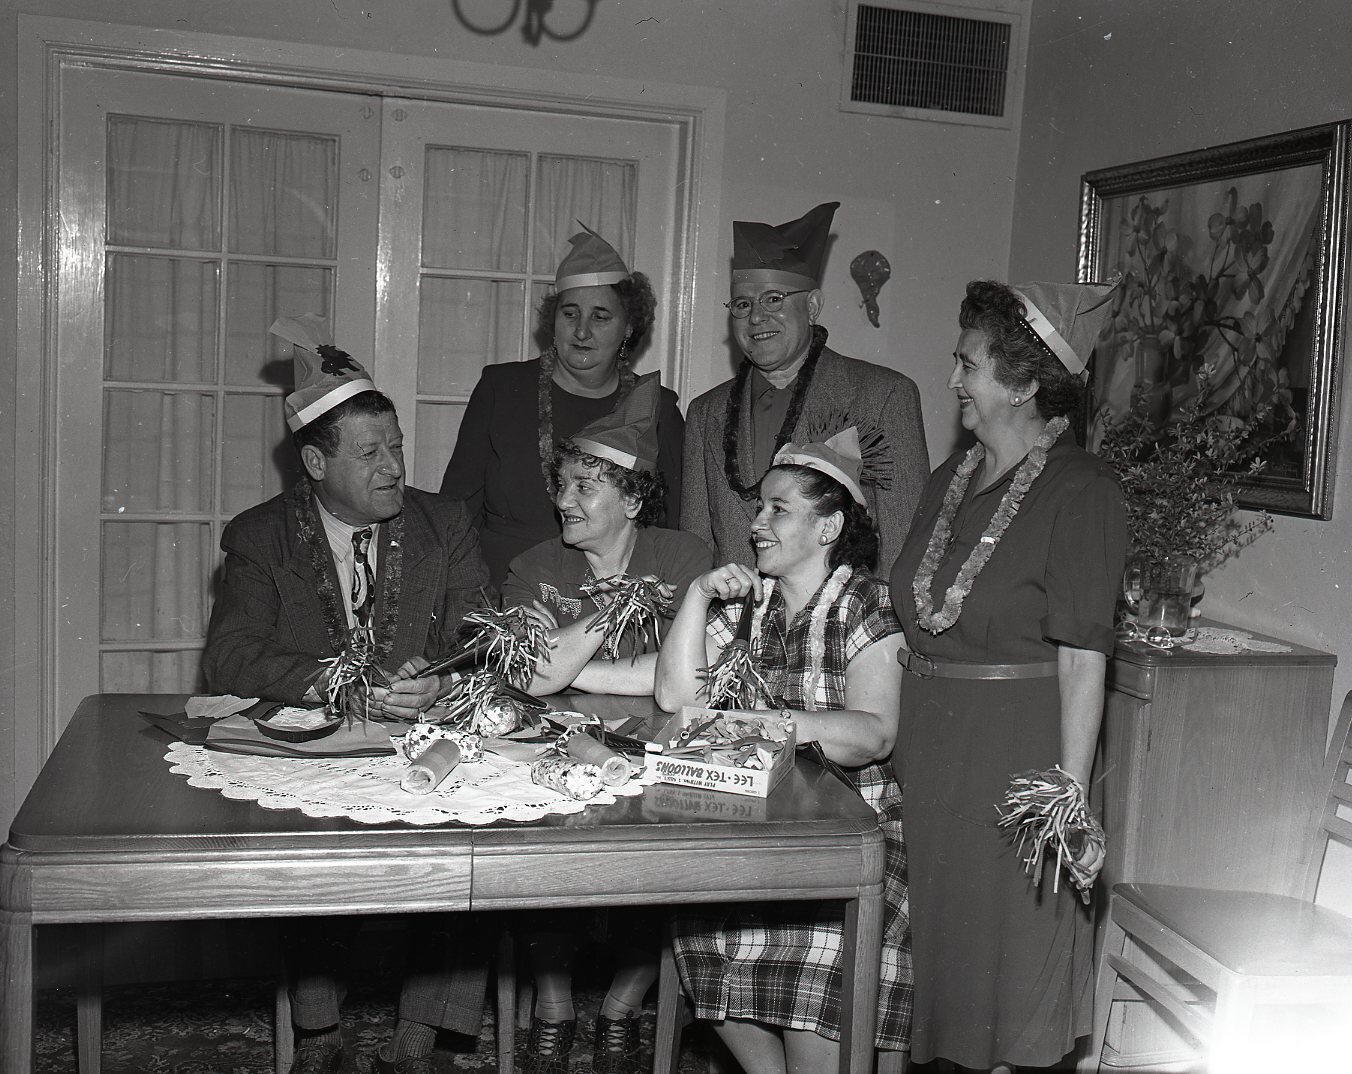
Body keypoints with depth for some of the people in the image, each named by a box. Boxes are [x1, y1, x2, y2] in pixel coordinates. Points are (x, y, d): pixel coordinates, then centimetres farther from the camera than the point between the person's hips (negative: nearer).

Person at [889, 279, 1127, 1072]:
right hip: (928, 742, 7)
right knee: (927, 933, 14)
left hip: (1017, 751, -7)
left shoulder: (1080, 492, -12)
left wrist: (1072, 797, -19)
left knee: (1005, 957, 6)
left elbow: (1083, 658, -16)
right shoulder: (951, 480, 10)